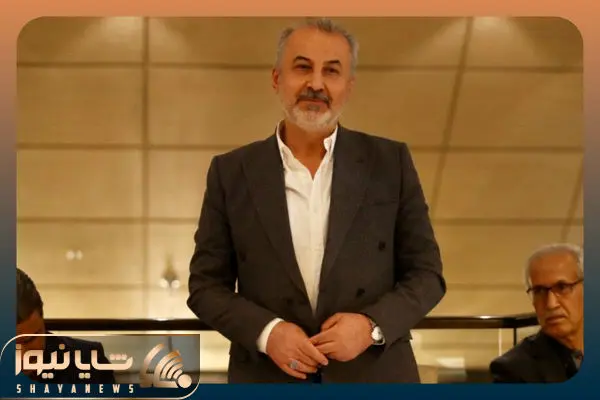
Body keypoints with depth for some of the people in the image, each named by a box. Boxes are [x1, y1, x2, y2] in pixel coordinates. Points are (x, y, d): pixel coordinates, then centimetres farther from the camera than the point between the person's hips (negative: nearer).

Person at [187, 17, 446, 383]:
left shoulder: (390, 164, 4)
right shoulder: (232, 172, 5)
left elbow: (427, 273, 6)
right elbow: (207, 284, 6)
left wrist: (373, 325, -13)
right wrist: (265, 331, -12)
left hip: (375, 387, 0)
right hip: (268, 388, 0)